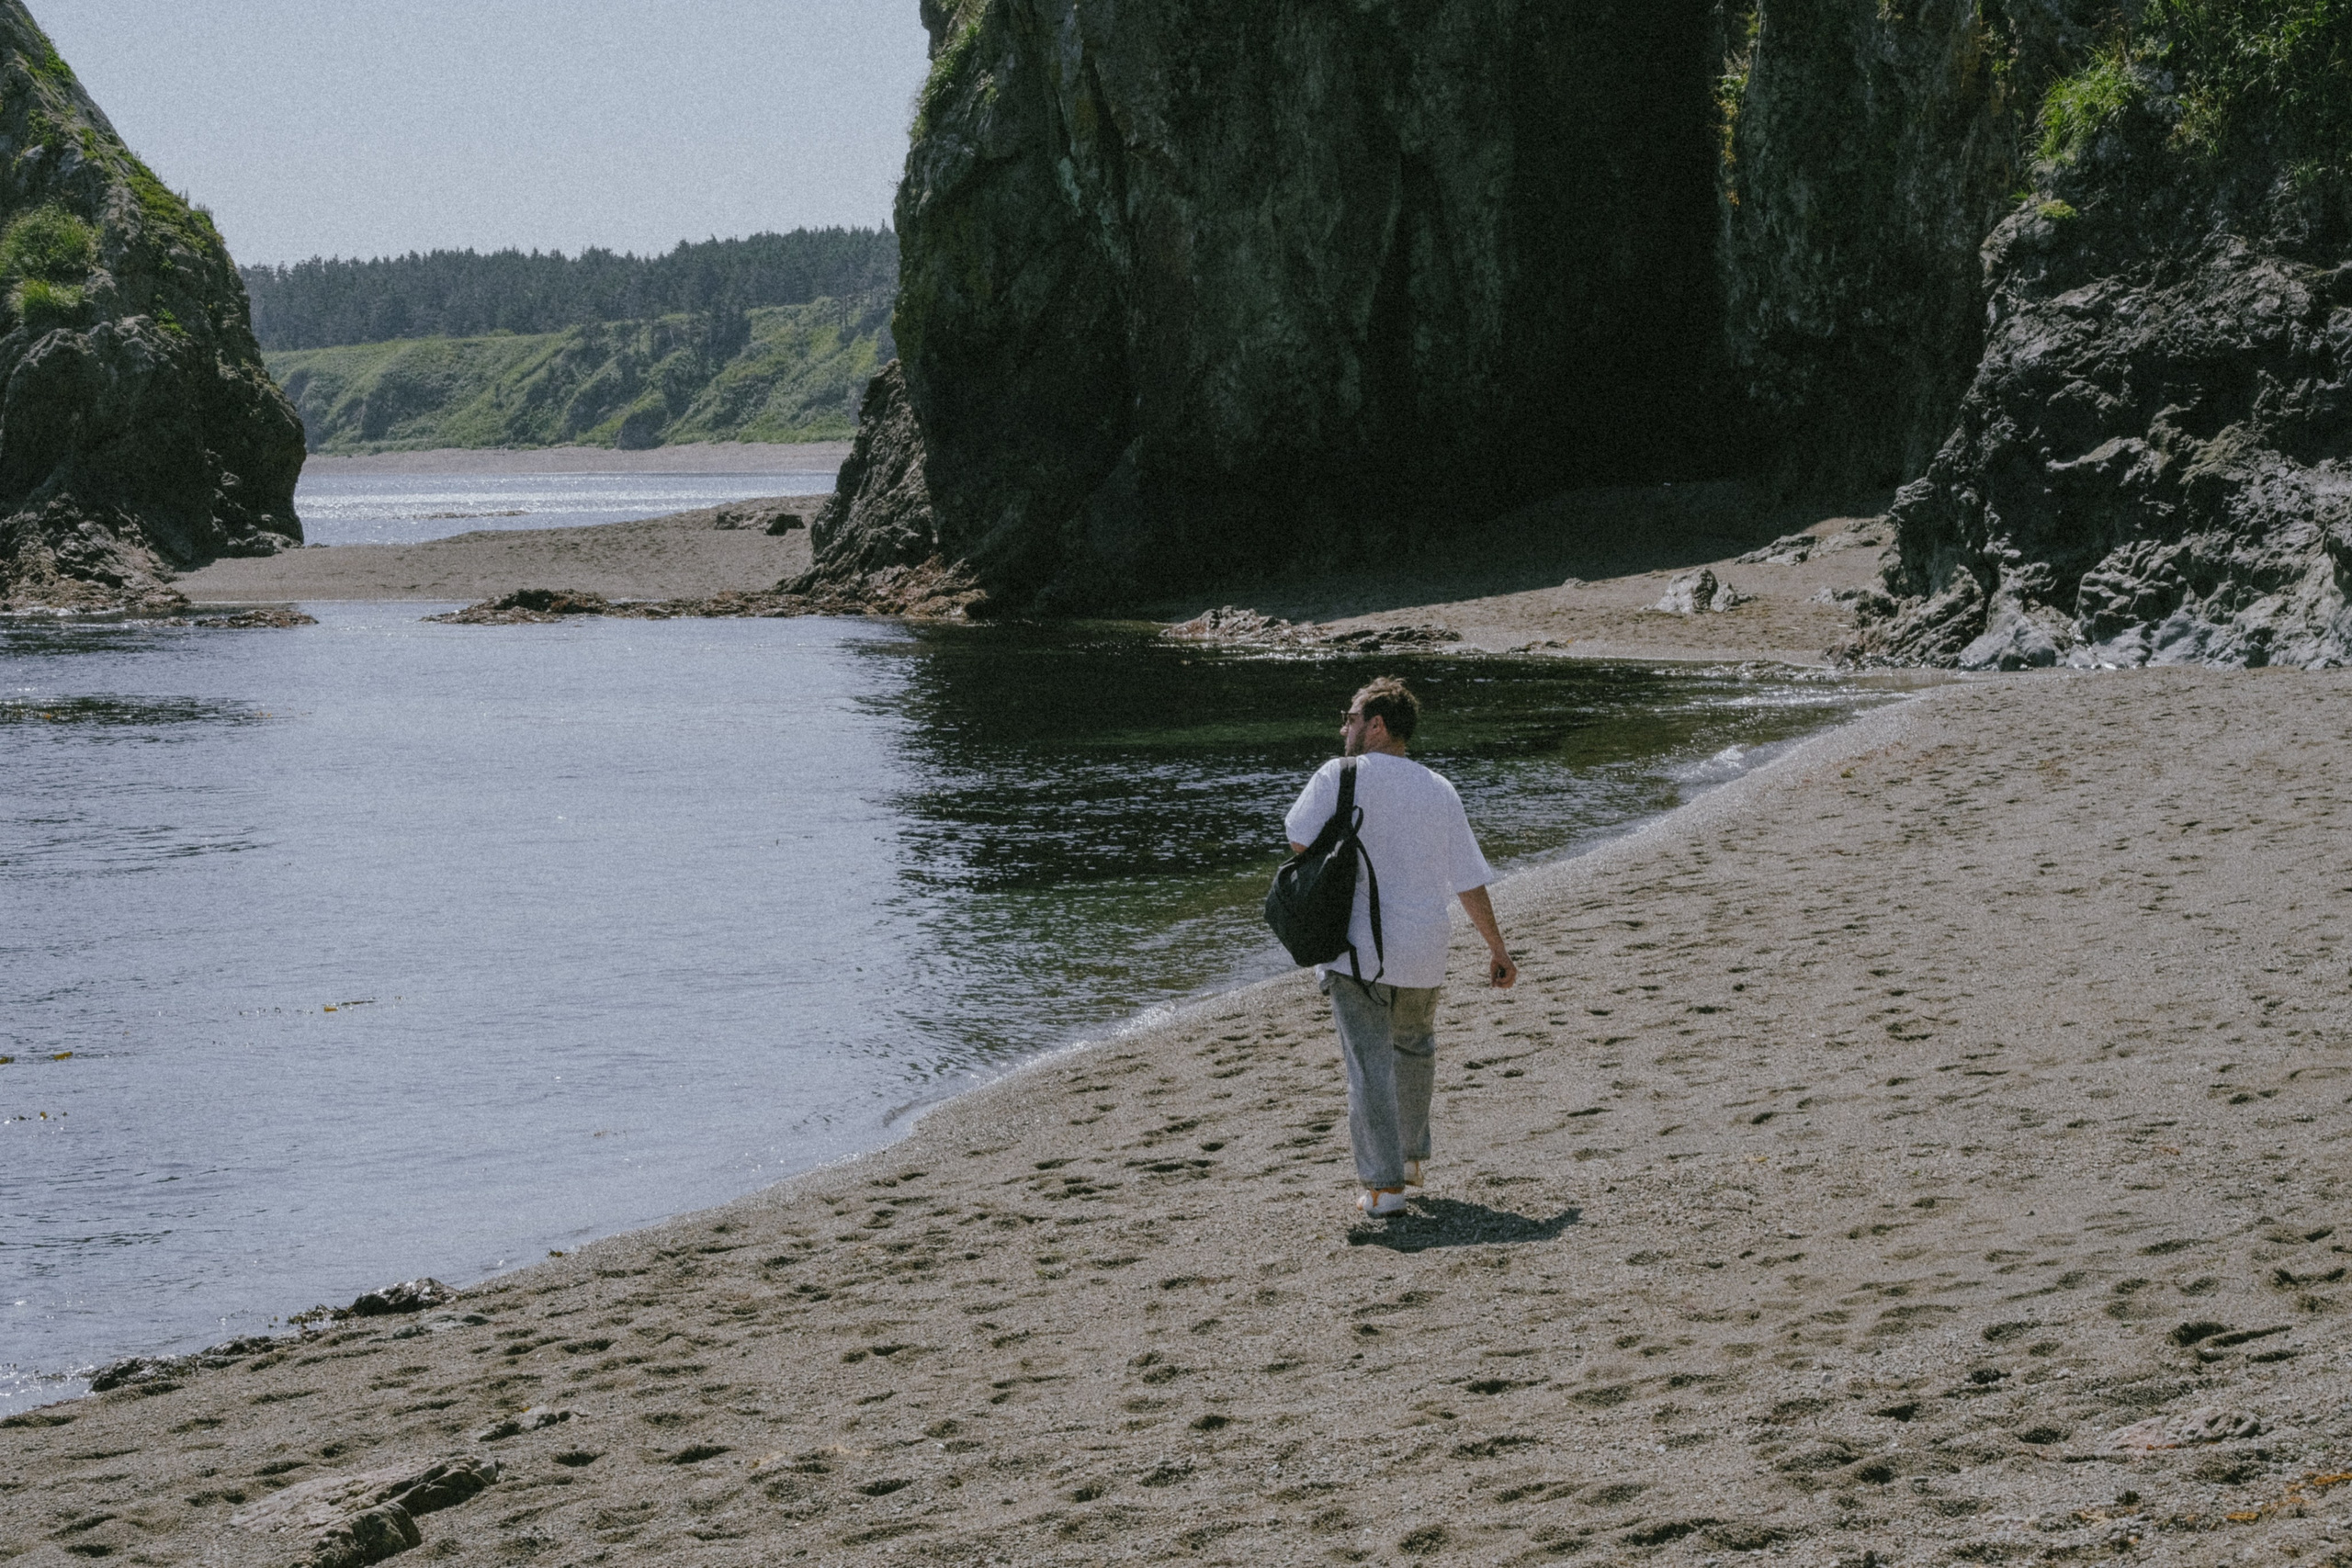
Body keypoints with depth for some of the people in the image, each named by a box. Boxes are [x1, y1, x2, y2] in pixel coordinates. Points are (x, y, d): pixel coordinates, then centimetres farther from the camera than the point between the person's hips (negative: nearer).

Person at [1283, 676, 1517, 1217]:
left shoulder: (1339, 776, -7)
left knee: (1370, 1065, -2)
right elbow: (1470, 881, 6)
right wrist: (1497, 948, 15)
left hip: (1354, 947, -4)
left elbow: (1300, 842, -10)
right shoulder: (1439, 791, 5)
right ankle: (1412, 1158, 37)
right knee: (1414, 1047, 26)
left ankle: (1383, 1183, -7)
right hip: (1422, 952, 4)